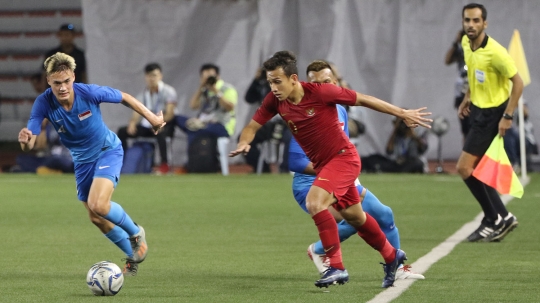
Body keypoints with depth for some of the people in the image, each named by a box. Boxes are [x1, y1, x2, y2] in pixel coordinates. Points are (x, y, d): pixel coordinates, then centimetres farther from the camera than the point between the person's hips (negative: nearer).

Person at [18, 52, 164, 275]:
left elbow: (124, 97, -10)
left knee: (98, 205, -25)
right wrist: (25, 140, -52)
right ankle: (133, 256, 34)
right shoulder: (43, 103, -24)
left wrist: (151, 117, -4)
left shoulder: (90, 93, -29)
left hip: (108, 150, -4)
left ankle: (136, 234, 4)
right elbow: (29, 145, -28)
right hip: (82, 160, 4)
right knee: (96, 218, 11)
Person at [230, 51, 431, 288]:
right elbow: (252, 126, 2)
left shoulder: (320, 92, -24)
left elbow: (363, 99, -13)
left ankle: (336, 267, -19)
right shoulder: (275, 101, -9)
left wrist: (403, 114, -7)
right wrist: (243, 143, -22)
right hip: (321, 164, 7)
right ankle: (391, 256, 43)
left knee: (314, 202, -27)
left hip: (343, 157, -7)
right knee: (354, 217, 20)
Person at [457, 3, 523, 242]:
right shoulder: (466, 43, 1)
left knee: (465, 168, -10)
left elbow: (518, 82, -19)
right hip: (478, 109, 8)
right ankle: (494, 221, 19)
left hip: (492, 114, -8)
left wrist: (508, 116, -21)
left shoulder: (495, 52, -24)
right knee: (477, 170, 10)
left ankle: (498, 218, 0)